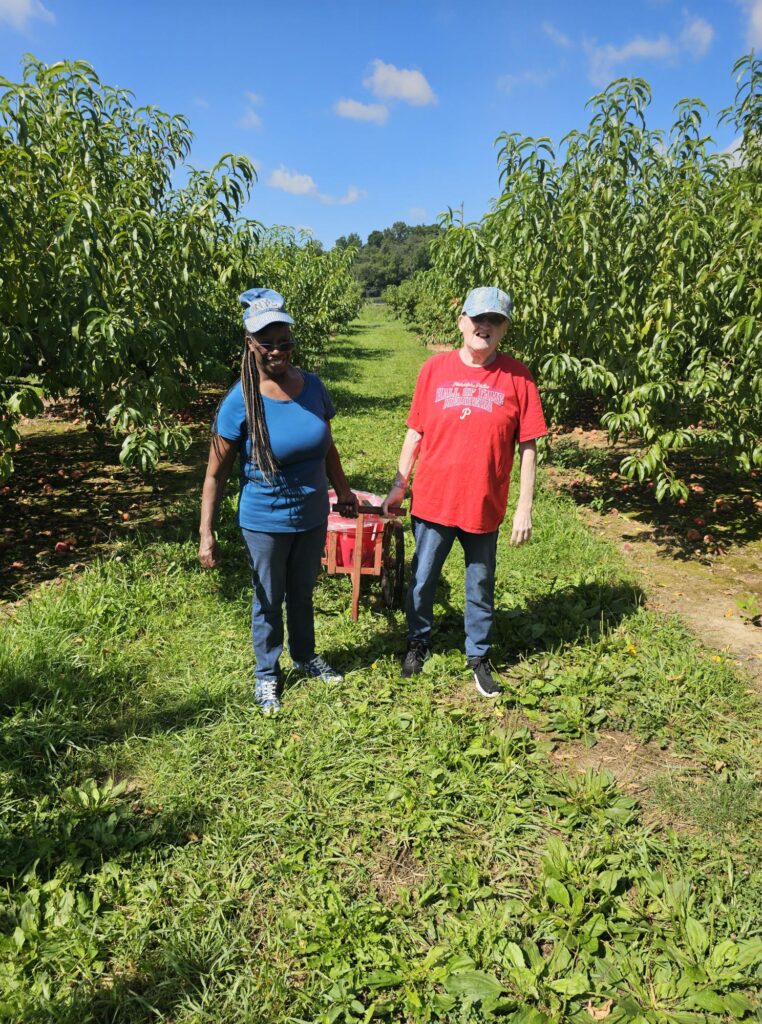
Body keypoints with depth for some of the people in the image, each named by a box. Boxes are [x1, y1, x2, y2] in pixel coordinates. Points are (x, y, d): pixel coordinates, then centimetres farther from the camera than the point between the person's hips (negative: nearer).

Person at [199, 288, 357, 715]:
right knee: (268, 601, 15)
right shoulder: (240, 401, -19)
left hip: (313, 517, 4)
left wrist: (343, 489, 16)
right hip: (265, 522, -4)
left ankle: (305, 656, 46)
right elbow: (216, 474, -14)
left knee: (302, 593, 23)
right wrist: (207, 535, -16)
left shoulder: (313, 386, -6)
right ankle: (267, 673, 37)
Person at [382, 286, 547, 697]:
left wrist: (525, 507, -5)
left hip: (484, 505, -1)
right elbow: (415, 432, 5)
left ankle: (478, 656, 36)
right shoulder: (435, 368, -3)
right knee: (422, 580, 16)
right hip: (432, 501, 1)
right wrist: (399, 485, 6)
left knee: (480, 588, 15)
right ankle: (419, 642, 41)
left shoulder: (517, 377, -6)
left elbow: (528, 446, -3)